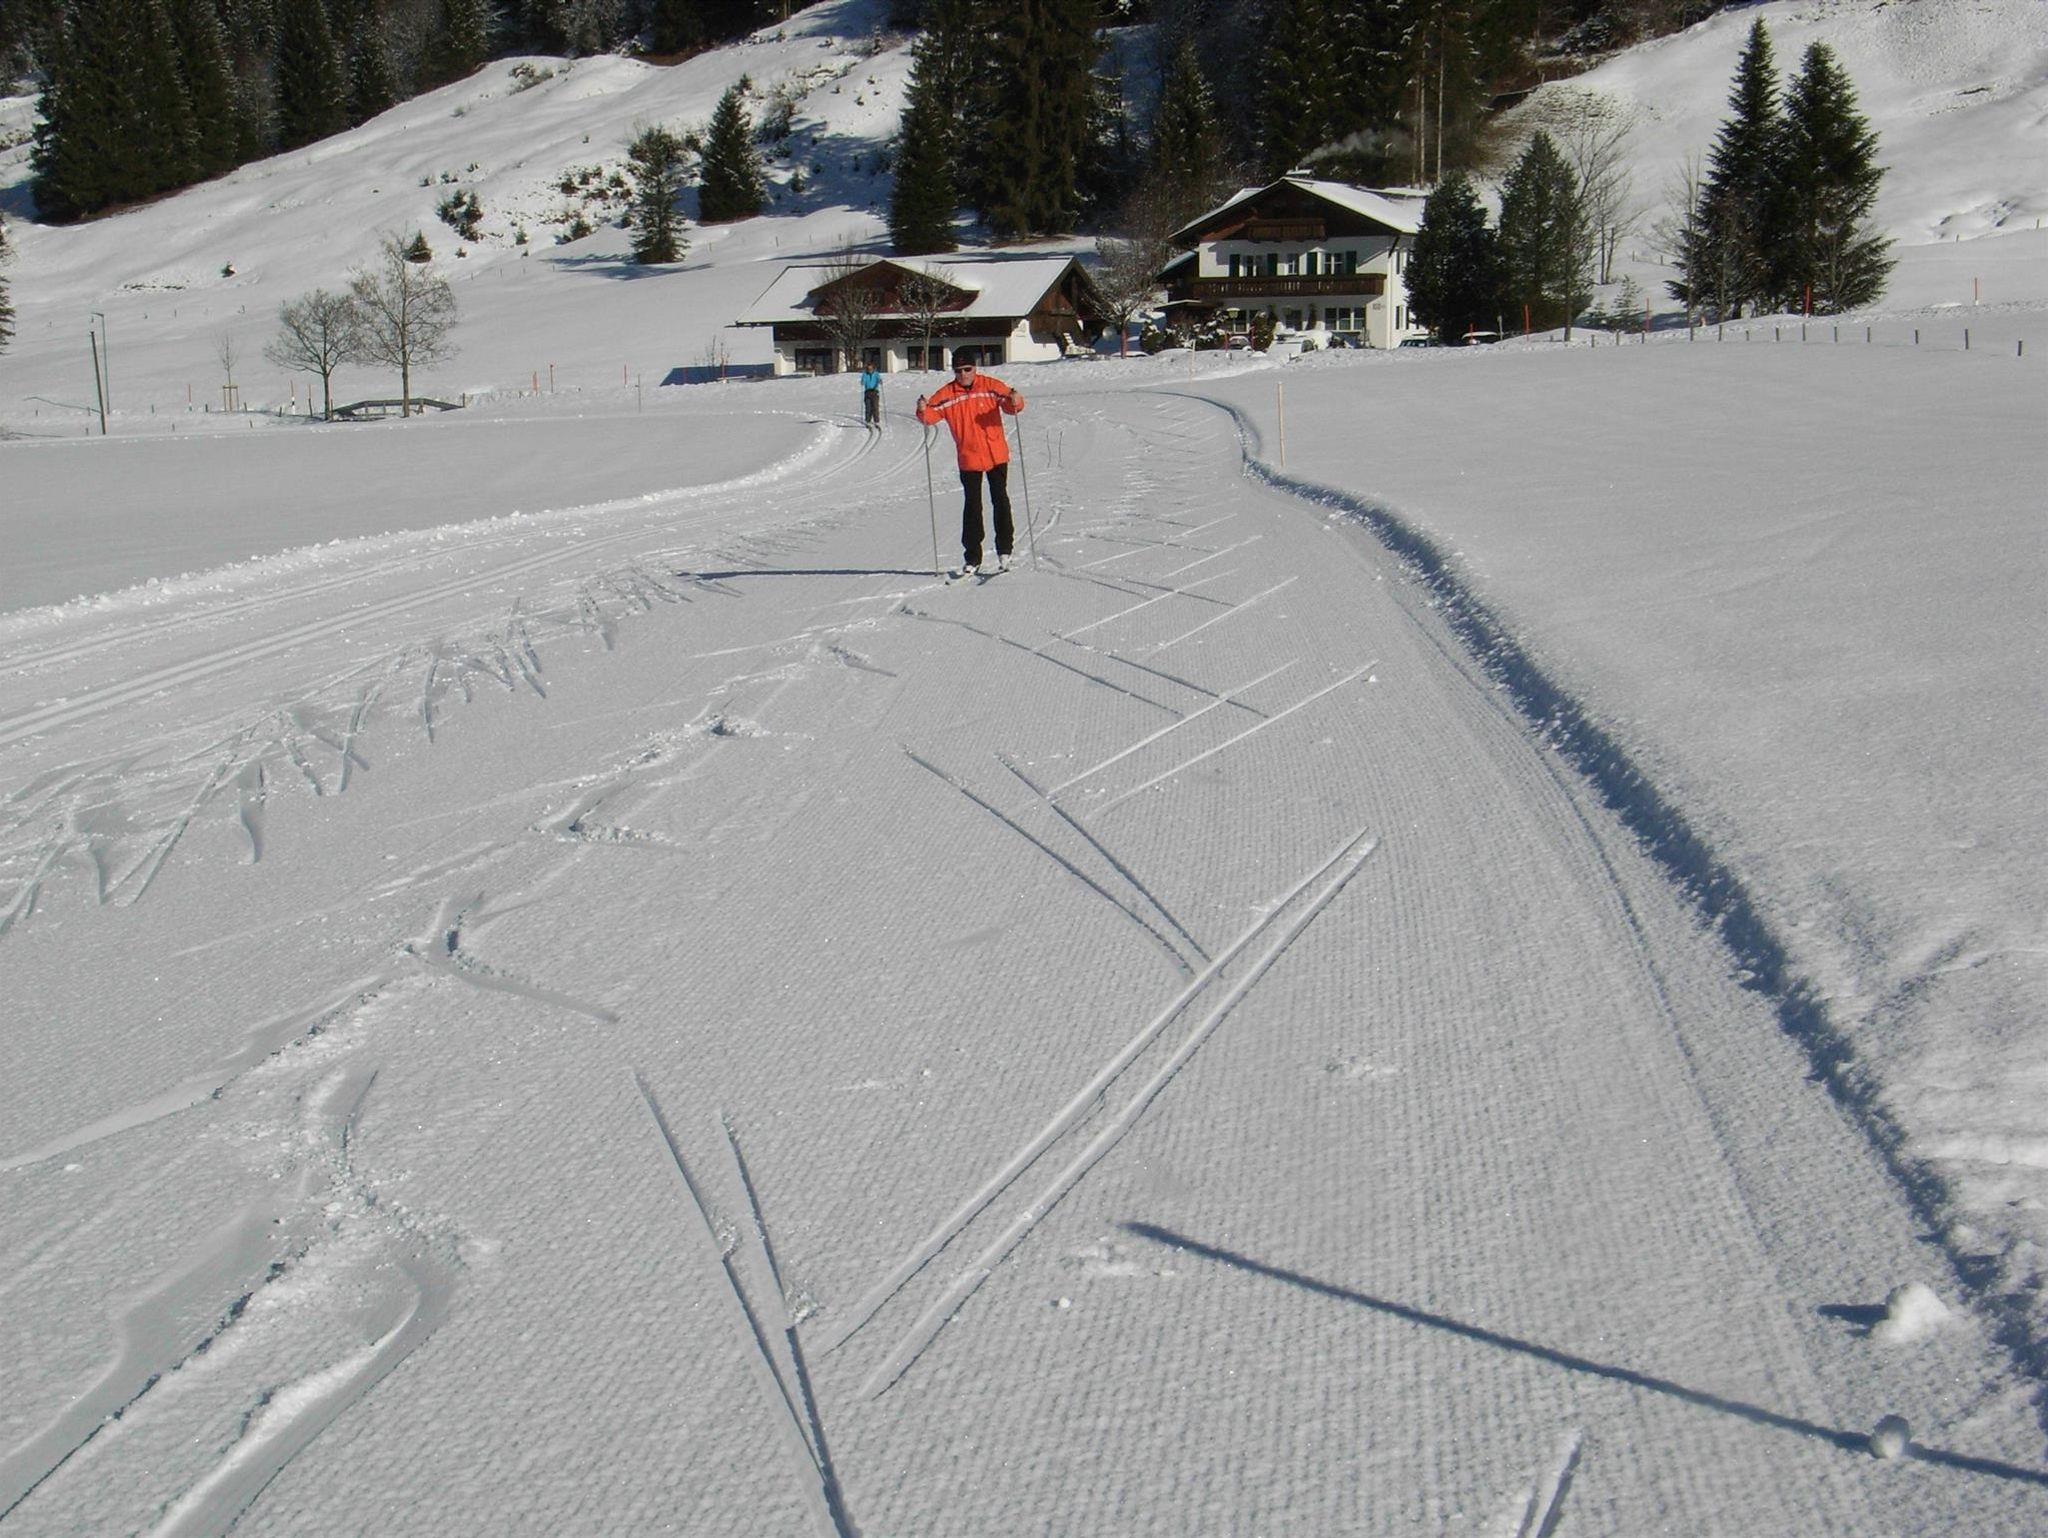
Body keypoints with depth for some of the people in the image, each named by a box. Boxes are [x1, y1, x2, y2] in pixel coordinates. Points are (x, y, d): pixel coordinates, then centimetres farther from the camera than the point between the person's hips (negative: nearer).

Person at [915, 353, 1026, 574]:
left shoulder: (990, 386, -4)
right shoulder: (947, 395, -2)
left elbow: (1009, 404, -10)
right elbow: (931, 414, -8)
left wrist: (1014, 401, -33)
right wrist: (923, 410, -31)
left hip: (996, 455, -1)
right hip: (969, 459, 1)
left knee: (1000, 500, 5)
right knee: (972, 507, 3)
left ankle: (1004, 551, 17)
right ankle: (972, 557, 9)